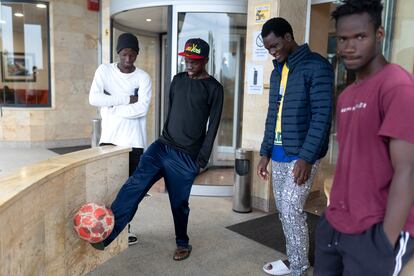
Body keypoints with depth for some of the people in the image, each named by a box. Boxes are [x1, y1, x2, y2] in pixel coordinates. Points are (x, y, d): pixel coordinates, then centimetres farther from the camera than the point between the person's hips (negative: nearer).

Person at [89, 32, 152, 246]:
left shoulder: (143, 77, -2)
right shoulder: (104, 70, 0)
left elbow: (142, 109, -16)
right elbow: (94, 98, -16)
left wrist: (112, 108, -13)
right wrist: (127, 99, -16)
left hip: (134, 140, 0)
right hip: (109, 138, 0)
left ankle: (125, 226, 25)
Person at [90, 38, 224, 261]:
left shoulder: (213, 88, -5)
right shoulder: (177, 80, 11)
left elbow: (212, 127, -6)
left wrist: (202, 159, -9)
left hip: (186, 157, -4)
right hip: (162, 146, 4)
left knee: (179, 203, 5)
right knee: (134, 185, -12)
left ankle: (183, 243, 29)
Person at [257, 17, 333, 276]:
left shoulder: (316, 66, -10)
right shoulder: (277, 71, 13)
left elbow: (322, 115, -17)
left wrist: (306, 157, -22)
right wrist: (265, 152, 13)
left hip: (301, 155, -7)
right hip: (279, 153, 8)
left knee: (291, 208, -6)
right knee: (283, 209, 13)